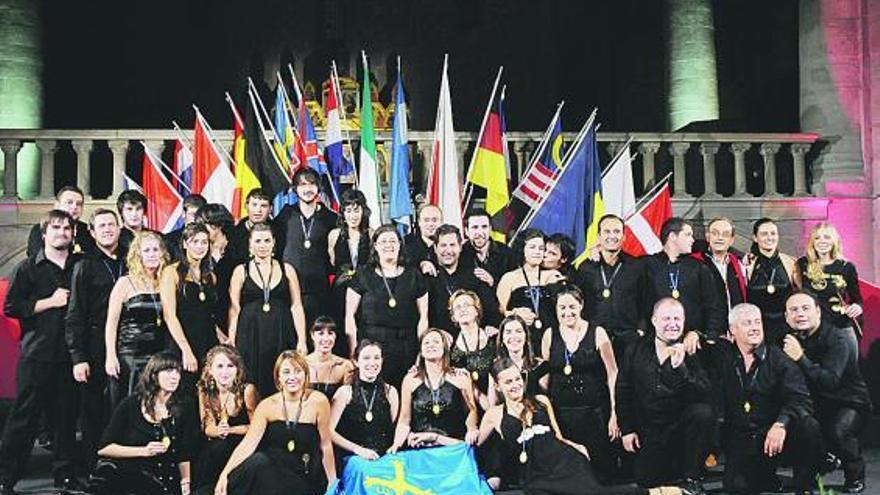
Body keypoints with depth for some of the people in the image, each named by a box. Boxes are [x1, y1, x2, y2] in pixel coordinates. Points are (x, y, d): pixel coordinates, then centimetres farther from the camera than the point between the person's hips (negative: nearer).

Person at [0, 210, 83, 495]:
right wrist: (50, 302, -8)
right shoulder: (28, 268, 4)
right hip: (36, 354, -3)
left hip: (70, 354, 3)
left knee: (67, 416, 5)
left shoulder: (81, 267, 12)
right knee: (25, 416, 0)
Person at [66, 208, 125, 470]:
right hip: (95, 348, -3)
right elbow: (75, 315, -2)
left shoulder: (128, 264, 12)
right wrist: (78, 357, -10)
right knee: (94, 412, 1)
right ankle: (93, 470, 11)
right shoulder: (85, 266, 2)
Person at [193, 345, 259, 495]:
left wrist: (230, 430, -21)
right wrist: (218, 431, -20)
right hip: (216, 445, 3)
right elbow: (207, 428, 3)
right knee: (200, 457, -27)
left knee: (219, 448, -30)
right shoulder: (205, 392, -1)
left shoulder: (247, 390, -13)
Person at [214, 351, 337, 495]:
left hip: (306, 477, -1)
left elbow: (326, 445, -4)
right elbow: (248, 443, -13)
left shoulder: (318, 401, -10)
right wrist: (224, 475, -26)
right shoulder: (268, 406, -5)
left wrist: (333, 483, 0)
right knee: (257, 462, -29)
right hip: (272, 470, 1)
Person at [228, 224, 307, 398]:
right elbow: (234, 309, 3)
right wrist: (231, 343, -5)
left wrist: (302, 341, -3)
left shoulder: (287, 270, 8)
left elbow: (296, 306, 5)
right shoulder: (241, 271, 6)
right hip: (250, 335, -1)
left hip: (281, 336, 1)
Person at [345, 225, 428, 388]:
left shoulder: (413, 277, 8)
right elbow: (350, 316, 2)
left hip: (405, 349, 1)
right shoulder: (363, 276, 5)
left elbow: (423, 316, 8)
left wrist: (422, 351, 0)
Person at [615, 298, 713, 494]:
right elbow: (623, 391, 8)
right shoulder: (636, 350, 3)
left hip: (681, 426, -1)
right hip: (647, 433, 2)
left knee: (703, 412, -31)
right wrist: (626, 430, 4)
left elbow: (703, 395, -17)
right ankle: (675, 467, 24)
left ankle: (691, 478, -14)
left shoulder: (691, 351, -4)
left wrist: (680, 368, -30)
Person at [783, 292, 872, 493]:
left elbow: (831, 382, -36)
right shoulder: (790, 339, 0)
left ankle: (855, 475, -2)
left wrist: (801, 359, -45)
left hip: (850, 404, -6)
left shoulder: (836, 339, -20)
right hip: (817, 404, 6)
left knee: (838, 430, -34)